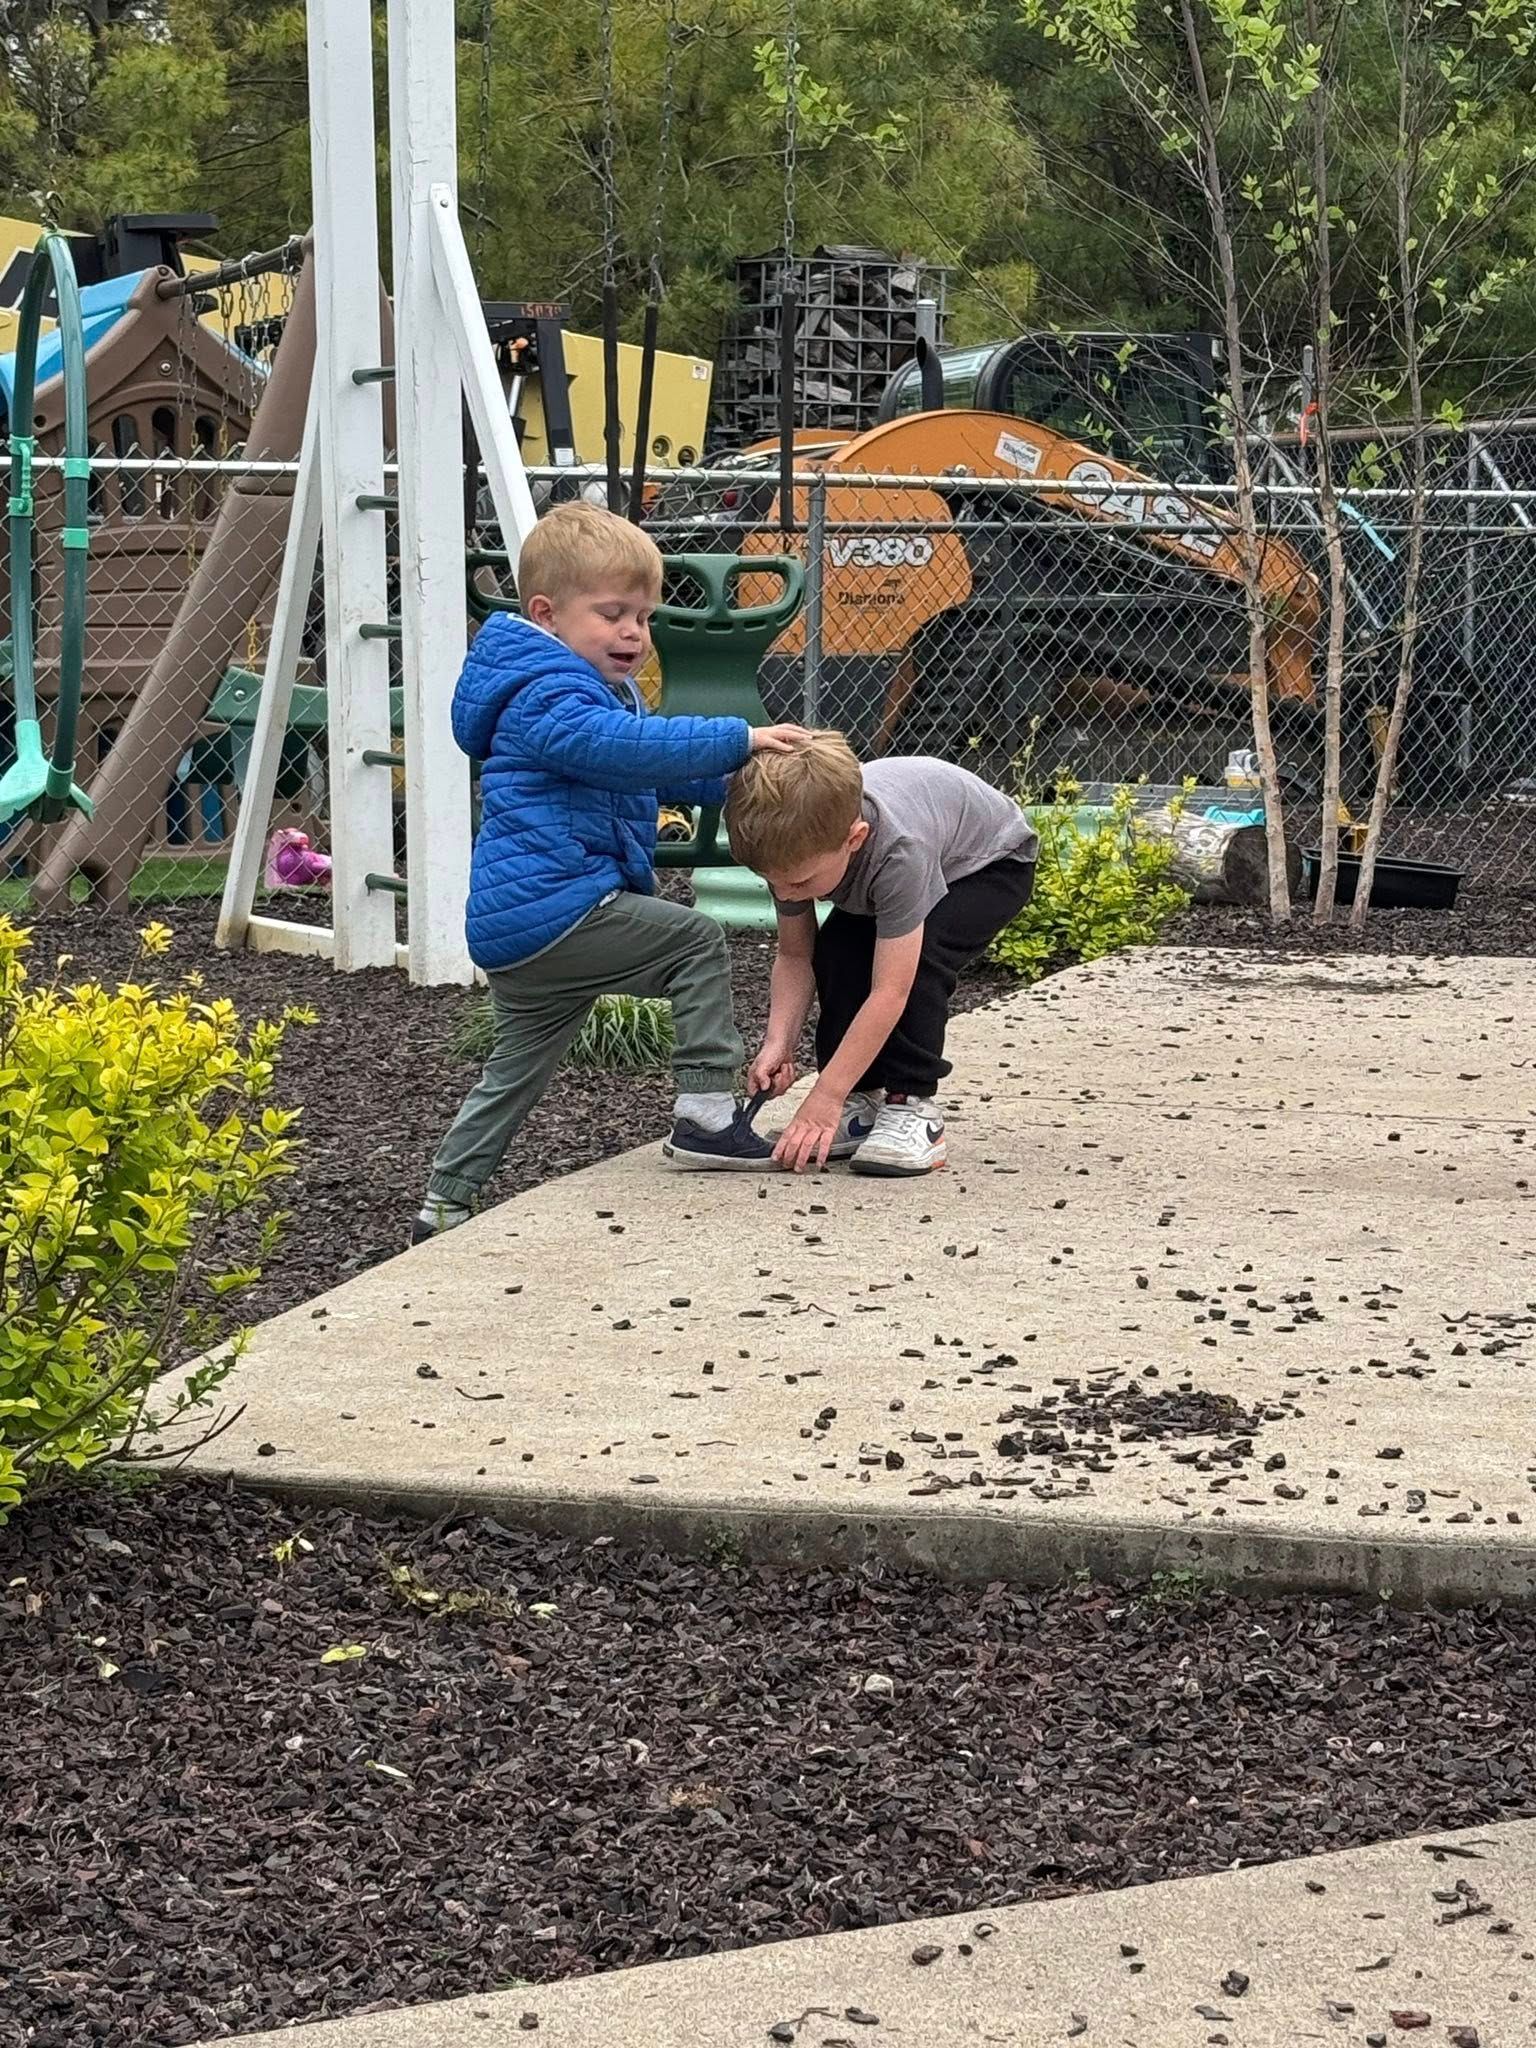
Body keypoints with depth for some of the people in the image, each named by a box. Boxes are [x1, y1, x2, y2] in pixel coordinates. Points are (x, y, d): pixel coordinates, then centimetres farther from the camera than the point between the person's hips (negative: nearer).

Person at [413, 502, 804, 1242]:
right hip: (552, 910, -11)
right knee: (697, 943, -8)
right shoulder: (548, 694, -13)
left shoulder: (600, 689, 23)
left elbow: (663, 779, 30)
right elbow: (630, 748, -31)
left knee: (520, 1066, 18)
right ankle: (705, 1116, -8)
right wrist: (738, 738, -32)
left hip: (513, 928, 11)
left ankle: (444, 1207, 24)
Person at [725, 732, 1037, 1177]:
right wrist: (778, 1043, -31)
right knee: (835, 953, -16)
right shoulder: (794, 847, -27)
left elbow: (889, 992, -44)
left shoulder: (899, 848, -45)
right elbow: (794, 956, -14)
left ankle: (912, 1107, -19)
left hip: (992, 862, -6)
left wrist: (824, 1098, -44)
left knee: (919, 956, -31)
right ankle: (861, 1102, -3)